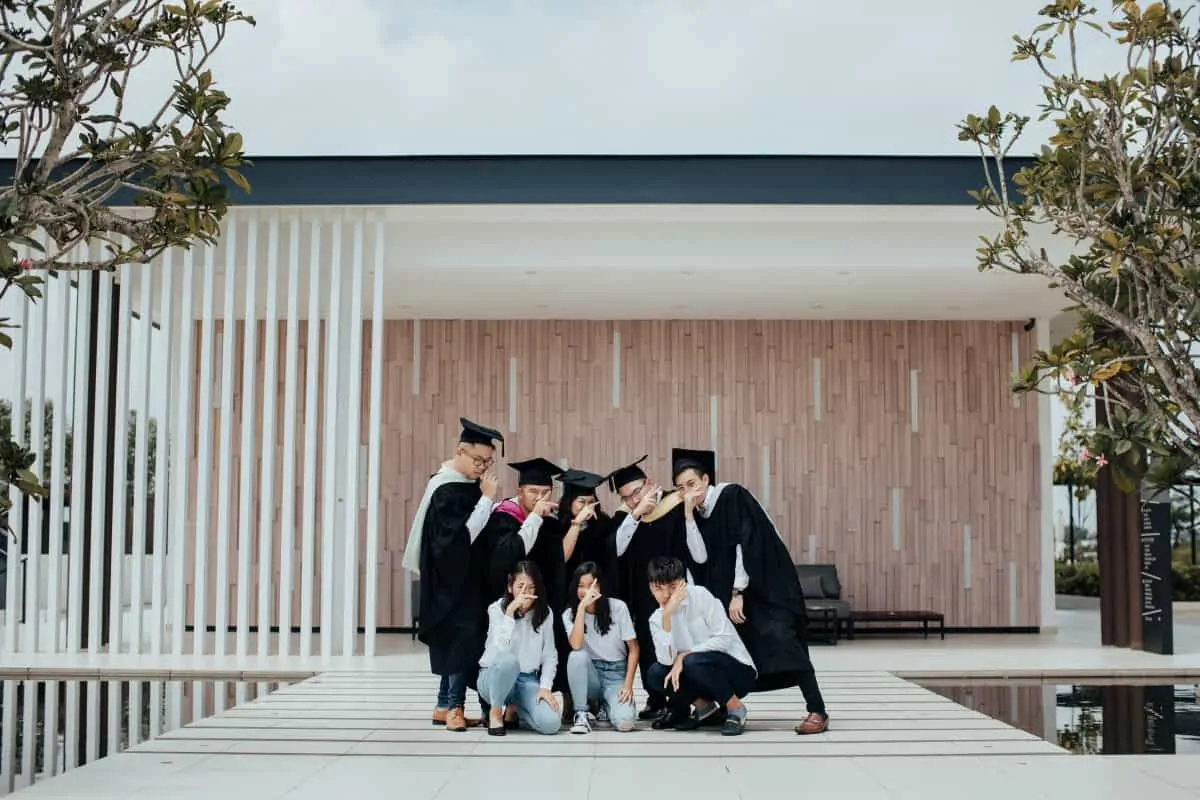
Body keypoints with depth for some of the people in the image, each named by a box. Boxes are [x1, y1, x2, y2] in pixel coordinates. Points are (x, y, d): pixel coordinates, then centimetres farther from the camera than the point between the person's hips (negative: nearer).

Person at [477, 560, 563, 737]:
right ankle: (495, 711, -12)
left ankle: (513, 709, 10)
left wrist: (545, 687, -13)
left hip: (527, 680, 3)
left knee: (551, 723, -24)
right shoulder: (497, 609, -10)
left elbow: (549, 655, 0)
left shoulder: (545, 613, -1)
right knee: (508, 660, -39)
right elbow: (501, 649, -26)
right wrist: (510, 611, -30)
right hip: (494, 677, -3)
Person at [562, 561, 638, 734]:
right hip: (590, 673, 0)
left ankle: (606, 705, 11)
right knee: (577, 656, -35)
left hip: (616, 674, 0)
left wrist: (628, 684, -14)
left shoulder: (618, 607, -7)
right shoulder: (569, 614, -4)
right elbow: (576, 645, -25)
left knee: (624, 722, -27)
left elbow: (633, 648, -3)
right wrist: (582, 607, -27)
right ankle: (581, 714, -17)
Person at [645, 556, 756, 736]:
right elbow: (666, 659, -18)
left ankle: (736, 708, -11)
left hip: (738, 670, -5)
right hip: (703, 674, 5)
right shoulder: (657, 619, -1)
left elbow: (725, 638, -20)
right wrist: (667, 615, -24)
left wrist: (684, 656, -20)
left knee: (692, 662, -33)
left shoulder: (700, 596, -14)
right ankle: (704, 707, 4)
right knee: (657, 672, -17)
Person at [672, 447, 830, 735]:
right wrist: (688, 515, -12)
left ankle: (817, 711, -20)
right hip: (731, 588, 8)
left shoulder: (732, 496, -13)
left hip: (768, 582, -8)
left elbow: (746, 543, -19)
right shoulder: (698, 514, 6)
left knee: (779, 638, -21)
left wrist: (739, 592, -21)